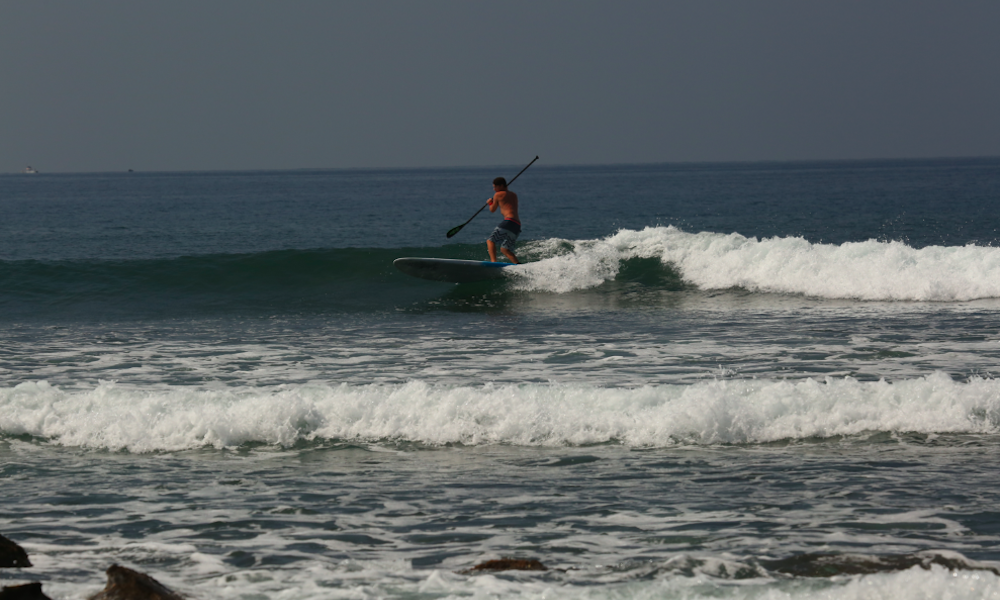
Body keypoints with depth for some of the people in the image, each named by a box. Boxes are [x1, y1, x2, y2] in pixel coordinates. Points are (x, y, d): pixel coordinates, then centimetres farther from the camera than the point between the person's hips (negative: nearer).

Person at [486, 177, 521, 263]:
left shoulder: (498, 194, 5)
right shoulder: (514, 195, 25)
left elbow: (492, 210, 14)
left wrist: (490, 203, 35)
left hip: (509, 222, -8)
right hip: (517, 226, 8)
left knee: (490, 241, -6)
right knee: (504, 249, 14)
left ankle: (493, 261, -26)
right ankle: (518, 265, -4)